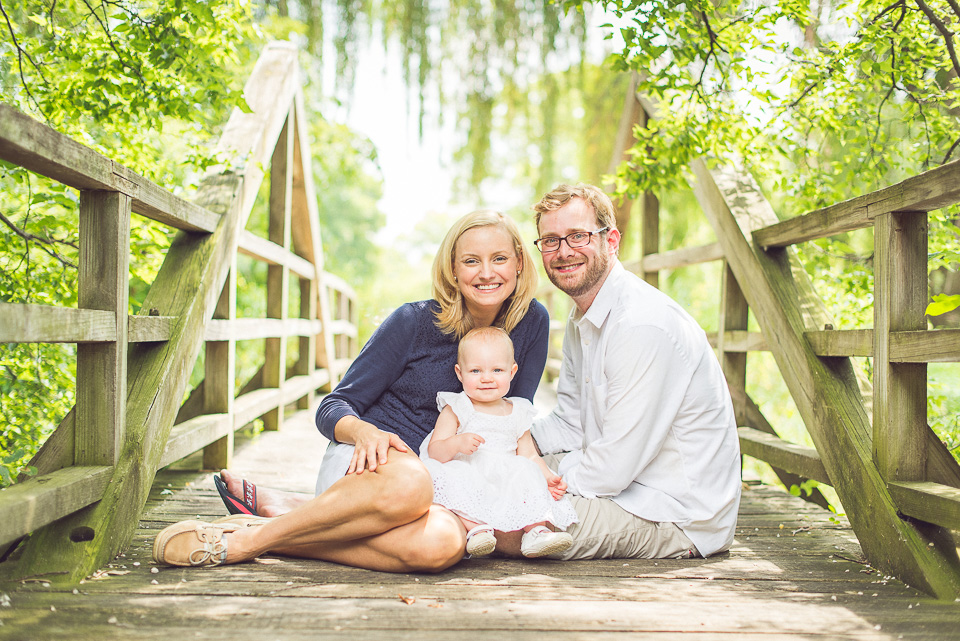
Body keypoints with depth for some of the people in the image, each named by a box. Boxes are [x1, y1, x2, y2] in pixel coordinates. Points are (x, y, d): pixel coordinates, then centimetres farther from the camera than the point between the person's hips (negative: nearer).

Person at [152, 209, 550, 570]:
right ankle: (248, 538, -28)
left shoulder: (530, 323, 2)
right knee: (409, 483, -44)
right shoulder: (414, 321, -7)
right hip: (365, 465, -3)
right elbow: (333, 407, -4)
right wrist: (364, 432, -27)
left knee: (442, 544, -39)